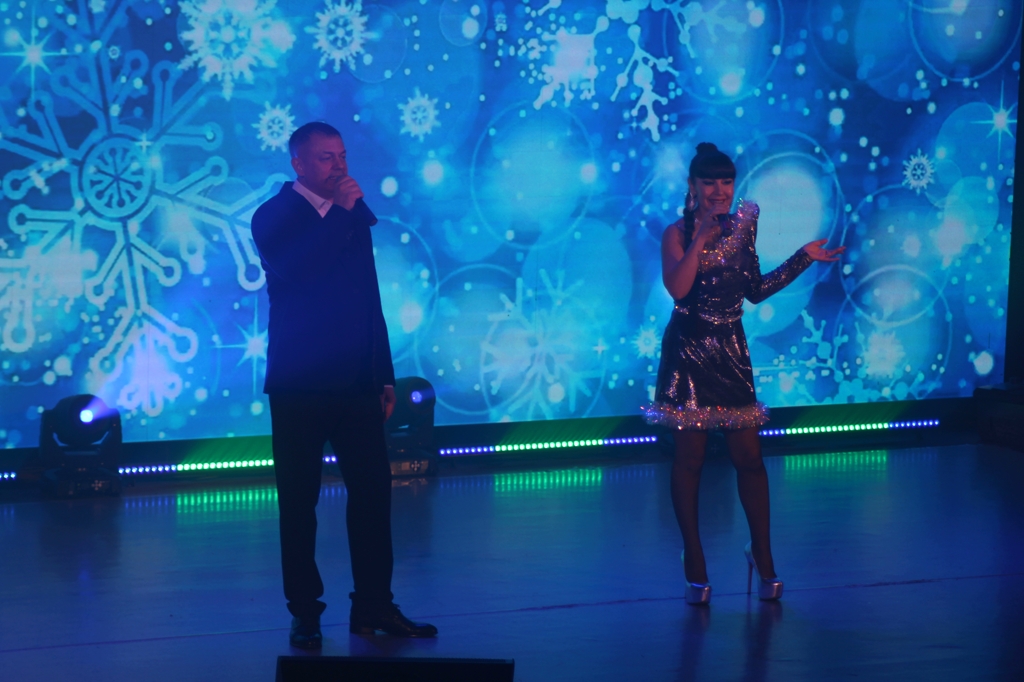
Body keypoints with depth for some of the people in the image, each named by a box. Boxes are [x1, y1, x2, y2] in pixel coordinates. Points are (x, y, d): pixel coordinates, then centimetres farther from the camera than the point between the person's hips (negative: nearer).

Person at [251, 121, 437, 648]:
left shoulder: (352, 216, 14)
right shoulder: (272, 217, -3)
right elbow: (297, 273, -24)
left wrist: (384, 376, 14)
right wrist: (343, 212, -19)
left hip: (356, 384, 5)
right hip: (300, 384, -5)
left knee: (373, 492, 2)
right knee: (299, 501, 2)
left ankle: (374, 606, 11)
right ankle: (304, 613, 9)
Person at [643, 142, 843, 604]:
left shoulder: (742, 227, 8)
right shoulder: (678, 233, -6)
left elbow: (755, 291, 13)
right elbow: (677, 287, -22)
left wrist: (804, 258, 14)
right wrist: (701, 237, -25)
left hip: (730, 353, 4)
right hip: (688, 353, -3)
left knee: (748, 456, 1)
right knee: (689, 458, 1)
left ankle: (762, 557, 14)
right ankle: (695, 567, 10)